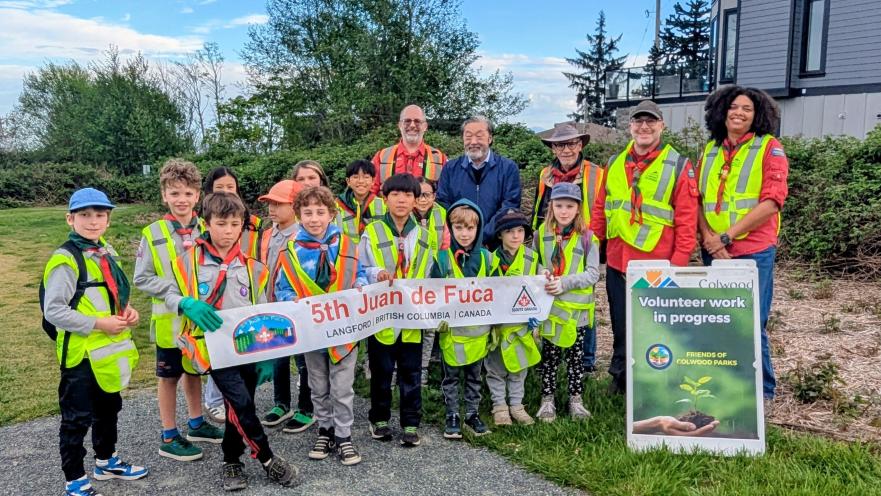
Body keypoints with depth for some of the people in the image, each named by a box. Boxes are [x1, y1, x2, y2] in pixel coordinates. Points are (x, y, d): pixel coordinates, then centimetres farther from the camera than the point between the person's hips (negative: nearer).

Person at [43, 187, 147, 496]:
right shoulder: (66, 260, -18)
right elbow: (53, 311, -21)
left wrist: (127, 312, 2)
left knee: (109, 408, 22)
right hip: (81, 352, -8)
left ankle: (106, 462, 40)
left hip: (108, 350, 8)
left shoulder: (106, 253, 8)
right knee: (77, 419, 5)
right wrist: (98, 324, -22)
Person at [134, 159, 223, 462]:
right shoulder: (152, 234, -10)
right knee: (170, 376, 10)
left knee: (194, 370, 19)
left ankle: (196, 424, 37)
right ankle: (169, 438, 23)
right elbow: (141, 279, -8)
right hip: (170, 319, -3)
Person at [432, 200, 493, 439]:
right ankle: (452, 416, 23)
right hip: (452, 330, -2)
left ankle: (472, 414, 29)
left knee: (474, 376, 15)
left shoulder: (486, 257, 1)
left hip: (479, 329, 3)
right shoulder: (442, 258, -8)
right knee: (452, 376, 10)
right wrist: (439, 320, -15)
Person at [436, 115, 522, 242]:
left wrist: (483, 235, -12)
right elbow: (442, 204, 9)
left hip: (494, 241, -1)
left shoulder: (508, 168, 6)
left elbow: (509, 207, -2)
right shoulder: (450, 169, 12)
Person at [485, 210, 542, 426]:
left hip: (522, 323, 2)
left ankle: (516, 404, 25)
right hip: (497, 322, -2)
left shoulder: (532, 258, 1)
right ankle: (499, 405, 20)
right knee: (496, 366, 7)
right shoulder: (492, 259, -6)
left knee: (519, 366, 12)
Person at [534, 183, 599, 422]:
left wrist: (565, 282, -18)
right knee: (549, 354, 7)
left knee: (575, 354, 11)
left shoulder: (587, 237, -4)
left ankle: (575, 398, 24)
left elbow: (593, 273, -7)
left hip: (577, 307, -1)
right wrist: (543, 276, -12)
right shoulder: (541, 234, 2)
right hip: (549, 306, 1)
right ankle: (547, 398, 20)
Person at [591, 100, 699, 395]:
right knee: (620, 324, 15)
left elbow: (687, 218, -6)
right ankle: (620, 376, 30)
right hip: (617, 261, 4)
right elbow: (600, 209, 14)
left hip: (657, 264, -4)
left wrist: (680, 260, -11)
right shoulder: (614, 164, 10)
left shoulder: (679, 166, -3)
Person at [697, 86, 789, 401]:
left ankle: (762, 390, 18)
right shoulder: (710, 150, 11)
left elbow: (772, 201, -12)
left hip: (753, 251, -4)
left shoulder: (770, 148, -2)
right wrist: (708, 237, -9)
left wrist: (726, 236, -16)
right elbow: (697, 198, 8)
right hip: (713, 251, 5)